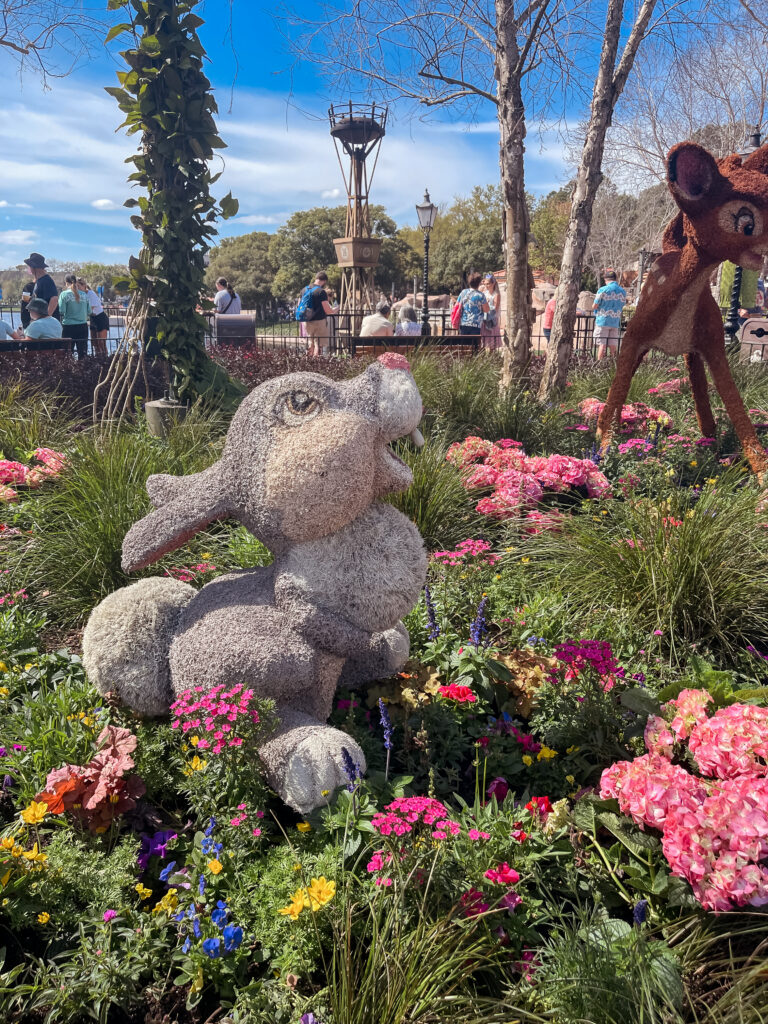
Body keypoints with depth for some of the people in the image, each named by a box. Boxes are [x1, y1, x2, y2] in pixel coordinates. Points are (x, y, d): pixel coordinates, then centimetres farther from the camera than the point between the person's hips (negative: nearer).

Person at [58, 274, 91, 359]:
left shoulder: (64, 294, -5)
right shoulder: (84, 295, 4)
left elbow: (61, 311, -10)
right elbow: (89, 312, 6)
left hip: (69, 326, -3)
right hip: (83, 326, 3)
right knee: (82, 353, 6)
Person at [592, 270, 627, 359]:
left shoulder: (602, 290, -9)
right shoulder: (622, 291, 5)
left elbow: (594, 307, -7)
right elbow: (622, 305, 14)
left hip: (603, 321, -3)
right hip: (615, 321, 3)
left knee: (602, 345, -2)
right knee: (613, 346, 6)